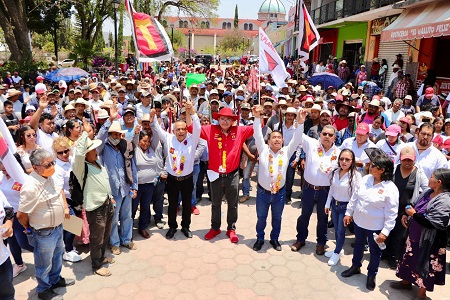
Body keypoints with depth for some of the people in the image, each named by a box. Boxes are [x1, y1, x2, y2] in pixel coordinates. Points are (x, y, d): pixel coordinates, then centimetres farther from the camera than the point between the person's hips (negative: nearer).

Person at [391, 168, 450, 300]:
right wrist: (406, 215, -2)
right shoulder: (428, 193, 0)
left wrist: (414, 214, -21)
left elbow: (431, 223, -29)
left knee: (425, 265, 10)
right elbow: (414, 204, 14)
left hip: (428, 241, -8)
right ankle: (406, 281, 45)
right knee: (410, 259, 23)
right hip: (414, 235, 8)